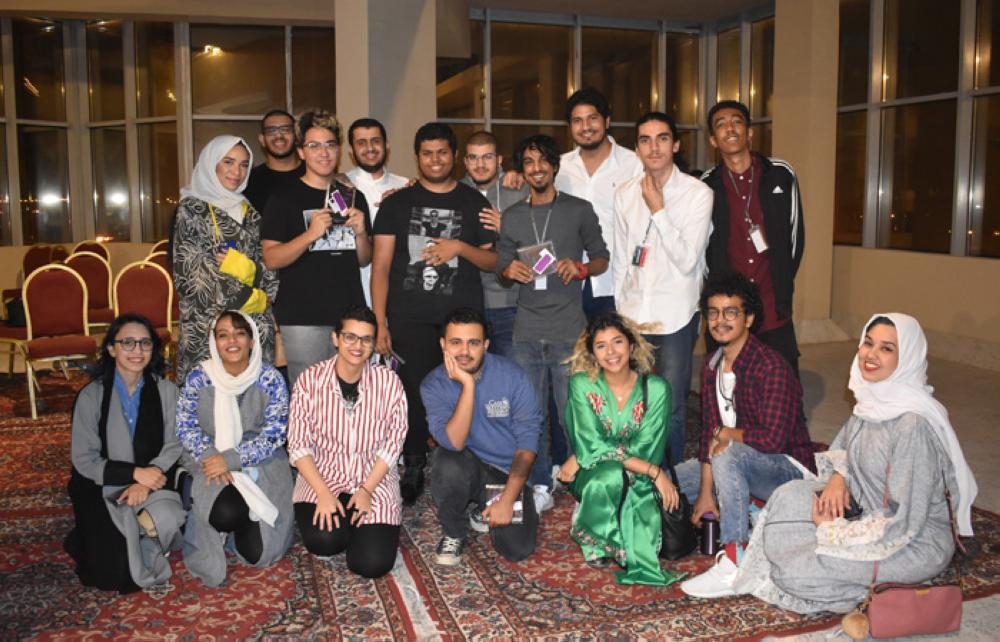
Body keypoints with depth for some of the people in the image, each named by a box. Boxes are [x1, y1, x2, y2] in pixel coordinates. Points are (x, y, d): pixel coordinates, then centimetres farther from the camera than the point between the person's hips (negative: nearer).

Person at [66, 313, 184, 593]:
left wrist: (147, 482, -20)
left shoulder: (166, 391, 0)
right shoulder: (92, 395, -7)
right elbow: (84, 459, -8)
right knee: (115, 572, -16)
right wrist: (135, 473, -20)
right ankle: (91, 536, 18)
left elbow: (173, 446, -3)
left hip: (152, 483, 2)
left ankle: (136, 542, 6)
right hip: (103, 487, -2)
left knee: (169, 520, -30)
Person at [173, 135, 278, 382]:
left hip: (255, 325, 5)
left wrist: (247, 268, -11)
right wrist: (247, 298, -7)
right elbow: (190, 273, -10)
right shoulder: (192, 209, 0)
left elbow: (269, 271, 11)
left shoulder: (249, 212, 15)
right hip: (207, 325, -5)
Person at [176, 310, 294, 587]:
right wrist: (212, 457, -20)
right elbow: (185, 426, -3)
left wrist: (231, 459, -22)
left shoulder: (270, 379, -8)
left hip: (260, 463, 0)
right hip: (210, 461, 1)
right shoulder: (199, 377, -4)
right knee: (226, 512, -31)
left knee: (256, 551, -11)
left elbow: (275, 434, -11)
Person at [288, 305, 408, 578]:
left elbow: (393, 442, -4)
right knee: (323, 541, -28)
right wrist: (323, 493, -18)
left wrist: (366, 490, -13)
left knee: (373, 564, -15)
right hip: (321, 477, 0)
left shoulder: (389, 382, -9)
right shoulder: (310, 380, -10)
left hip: (375, 481, 1)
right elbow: (299, 445, -8)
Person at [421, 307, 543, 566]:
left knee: (517, 549, -18)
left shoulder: (512, 376, -14)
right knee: (449, 464, -35)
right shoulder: (433, 385, -13)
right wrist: (468, 384, -32)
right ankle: (453, 533, -4)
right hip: (466, 470, 0)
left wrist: (508, 499, -17)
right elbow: (454, 442, -27)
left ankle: (486, 510, 17)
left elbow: (527, 441, -12)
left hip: (508, 473, 0)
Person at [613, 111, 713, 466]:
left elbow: (687, 260, -13)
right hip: (632, 315, 4)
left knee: (672, 408, 2)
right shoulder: (625, 194, 7)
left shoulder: (698, 193, -6)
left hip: (675, 316, -3)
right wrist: (619, 310, 12)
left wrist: (658, 210, -15)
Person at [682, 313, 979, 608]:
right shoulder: (874, 398, -3)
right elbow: (843, 448, 15)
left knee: (795, 569, -20)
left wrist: (833, 529, -15)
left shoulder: (913, 424, -28)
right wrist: (838, 477, -7)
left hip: (918, 543, -7)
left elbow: (903, 522, -26)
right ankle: (745, 574, 1)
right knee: (789, 495, -11)